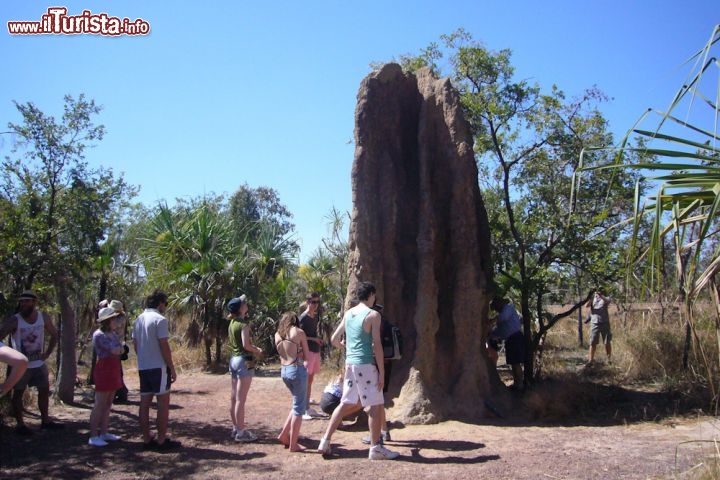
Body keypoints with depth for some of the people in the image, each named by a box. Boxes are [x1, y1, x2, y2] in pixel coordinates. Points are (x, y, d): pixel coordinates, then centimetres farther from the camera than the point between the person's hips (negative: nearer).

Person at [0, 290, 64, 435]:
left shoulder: (44, 317, -4)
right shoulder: (14, 320, -16)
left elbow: (54, 335, 9)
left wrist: (47, 354, 2)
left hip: (39, 363, 4)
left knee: (44, 390, 9)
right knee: (18, 393, 3)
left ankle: (45, 421, 21)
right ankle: (20, 424, 13)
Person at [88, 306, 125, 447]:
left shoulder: (114, 333, 12)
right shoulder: (99, 335, -15)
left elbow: (120, 350, 11)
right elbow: (115, 350, -20)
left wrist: (117, 349, -9)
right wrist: (119, 347, 0)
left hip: (114, 370, 8)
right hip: (104, 370, -8)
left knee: (108, 404, 12)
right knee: (100, 405, -5)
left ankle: (104, 433, 19)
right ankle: (93, 436, 0)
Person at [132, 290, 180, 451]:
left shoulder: (138, 319, 11)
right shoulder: (160, 319, -13)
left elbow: (135, 344, 15)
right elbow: (164, 347, -15)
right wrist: (172, 369, -10)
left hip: (143, 368, 8)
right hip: (158, 367, -7)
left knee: (144, 404, 9)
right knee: (163, 403, 0)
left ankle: (147, 439, 14)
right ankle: (162, 440, 2)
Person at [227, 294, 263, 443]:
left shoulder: (232, 323, 11)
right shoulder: (244, 325, -15)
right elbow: (246, 345, -23)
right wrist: (257, 351, -5)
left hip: (233, 359, 9)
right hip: (244, 361, -9)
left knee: (233, 398, 13)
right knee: (241, 399, -5)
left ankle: (236, 428, 22)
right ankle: (241, 432, 1)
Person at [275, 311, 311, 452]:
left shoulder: (277, 335, 9)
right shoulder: (299, 332, -5)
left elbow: (282, 353, 14)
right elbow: (307, 356, 0)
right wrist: (307, 370, 17)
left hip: (283, 371, 6)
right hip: (297, 370, -6)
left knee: (299, 404, 22)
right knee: (299, 408, 5)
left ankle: (284, 435, 22)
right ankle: (293, 445, 9)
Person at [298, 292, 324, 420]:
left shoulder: (316, 316, 12)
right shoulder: (303, 317, -12)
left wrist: (318, 339, 6)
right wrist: (314, 339, -18)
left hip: (315, 350, 8)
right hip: (307, 350, -8)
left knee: (310, 380, 13)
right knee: (305, 381, -5)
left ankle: (308, 408, 20)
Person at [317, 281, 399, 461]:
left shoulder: (348, 313, 10)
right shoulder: (373, 315, -10)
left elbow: (334, 339, 14)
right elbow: (376, 345, -14)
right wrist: (381, 371, -10)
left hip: (350, 363, 7)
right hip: (365, 365, -7)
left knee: (346, 403, 15)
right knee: (374, 406, 3)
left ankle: (325, 441, 14)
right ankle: (376, 448, 9)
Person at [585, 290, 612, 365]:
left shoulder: (605, 298, 5)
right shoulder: (592, 299, 11)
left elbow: (607, 301, -19)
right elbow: (586, 305, -8)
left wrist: (600, 295, -36)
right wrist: (591, 297, -23)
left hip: (605, 323, -1)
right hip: (595, 323, 1)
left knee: (607, 342, 5)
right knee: (593, 342, 0)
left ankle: (609, 359, 17)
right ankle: (591, 359, 2)